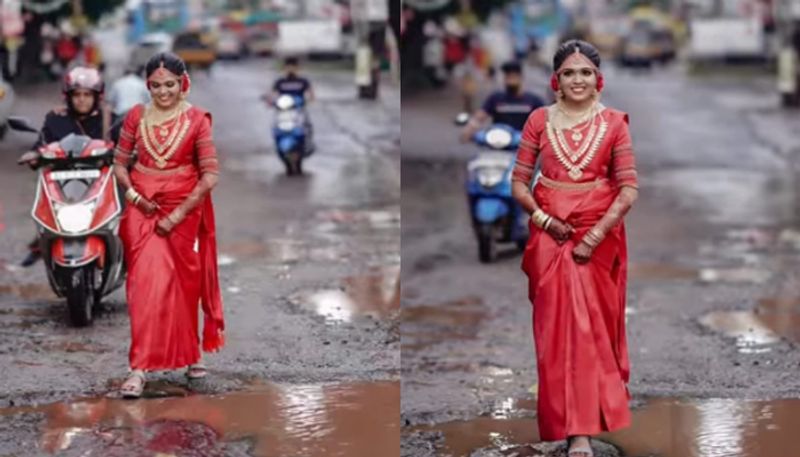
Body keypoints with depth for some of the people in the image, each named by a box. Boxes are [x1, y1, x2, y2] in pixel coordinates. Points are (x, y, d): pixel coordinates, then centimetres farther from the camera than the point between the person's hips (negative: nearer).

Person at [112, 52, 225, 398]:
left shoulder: (196, 120, -6)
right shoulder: (136, 116, 2)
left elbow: (210, 176, -9)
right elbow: (119, 164, 8)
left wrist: (178, 214, -13)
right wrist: (133, 195, -10)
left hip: (184, 209, -1)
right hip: (143, 208, 1)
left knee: (185, 283, 10)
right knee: (146, 282, -8)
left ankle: (189, 354, 31)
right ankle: (139, 369, -9)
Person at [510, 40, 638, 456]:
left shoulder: (613, 123, -2)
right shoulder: (540, 120, 2)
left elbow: (629, 189, -6)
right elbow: (519, 182, 4)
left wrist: (596, 234, -14)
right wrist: (543, 218, -12)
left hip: (599, 236, -1)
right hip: (549, 235, 1)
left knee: (591, 324, -5)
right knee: (555, 326, 1)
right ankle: (566, 420, 13)